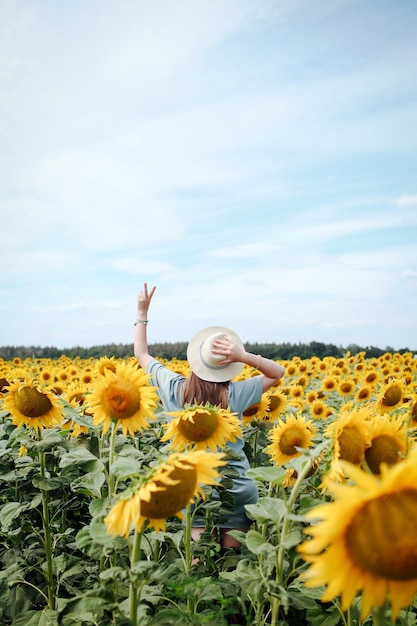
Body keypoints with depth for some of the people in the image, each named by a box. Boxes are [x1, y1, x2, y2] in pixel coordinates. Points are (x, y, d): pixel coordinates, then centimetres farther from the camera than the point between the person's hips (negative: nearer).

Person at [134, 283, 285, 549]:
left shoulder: (174, 388, -9)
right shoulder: (234, 394, -13)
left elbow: (141, 354, 6)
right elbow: (278, 373, 0)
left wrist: (142, 312, 8)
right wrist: (243, 356, -16)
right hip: (237, 488, 0)